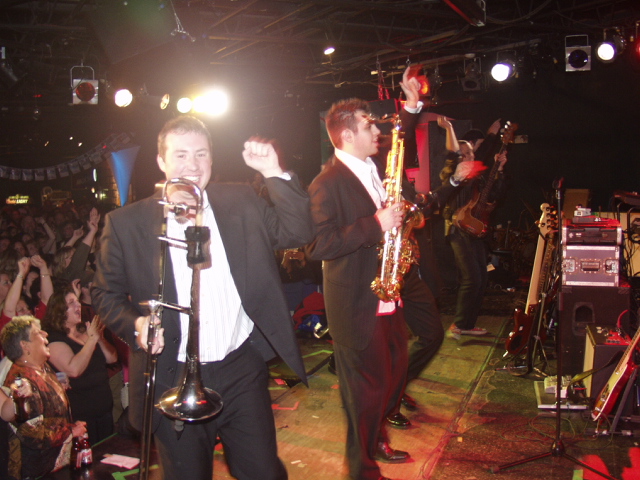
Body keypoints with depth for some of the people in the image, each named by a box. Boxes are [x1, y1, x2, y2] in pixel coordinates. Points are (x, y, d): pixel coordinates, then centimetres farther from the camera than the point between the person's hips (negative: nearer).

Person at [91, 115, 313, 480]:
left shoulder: (241, 203, 3)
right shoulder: (126, 223, -2)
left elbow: (299, 232, -3)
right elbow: (106, 292, 4)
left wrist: (274, 172, -12)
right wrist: (134, 325, -15)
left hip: (242, 371, 1)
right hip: (173, 380, -1)